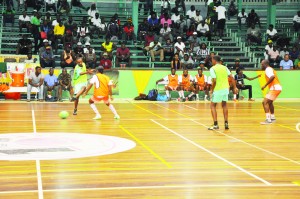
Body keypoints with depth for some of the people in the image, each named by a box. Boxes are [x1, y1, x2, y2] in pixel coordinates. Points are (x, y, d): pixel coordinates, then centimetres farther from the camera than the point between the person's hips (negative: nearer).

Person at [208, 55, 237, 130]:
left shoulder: (213, 68, -8)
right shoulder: (224, 67, 9)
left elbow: (214, 81, -17)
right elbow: (232, 77, 4)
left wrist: (211, 90, -5)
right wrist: (235, 87, 8)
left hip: (217, 89, -5)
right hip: (225, 88, 5)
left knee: (213, 105, 7)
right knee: (224, 105, 19)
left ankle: (215, 124, -2)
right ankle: (226, 123, 14)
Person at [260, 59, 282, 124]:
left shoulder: (268, 69, -9)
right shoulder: (270, 69, 22)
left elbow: (272, 77, -27)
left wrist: (265, 85, -23)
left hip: (275, 88, -11)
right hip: (277, 88, 11)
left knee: (265, 102, -15)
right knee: (269, 102, 28)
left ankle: (268, 119, -22)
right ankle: (272, 117, 39)